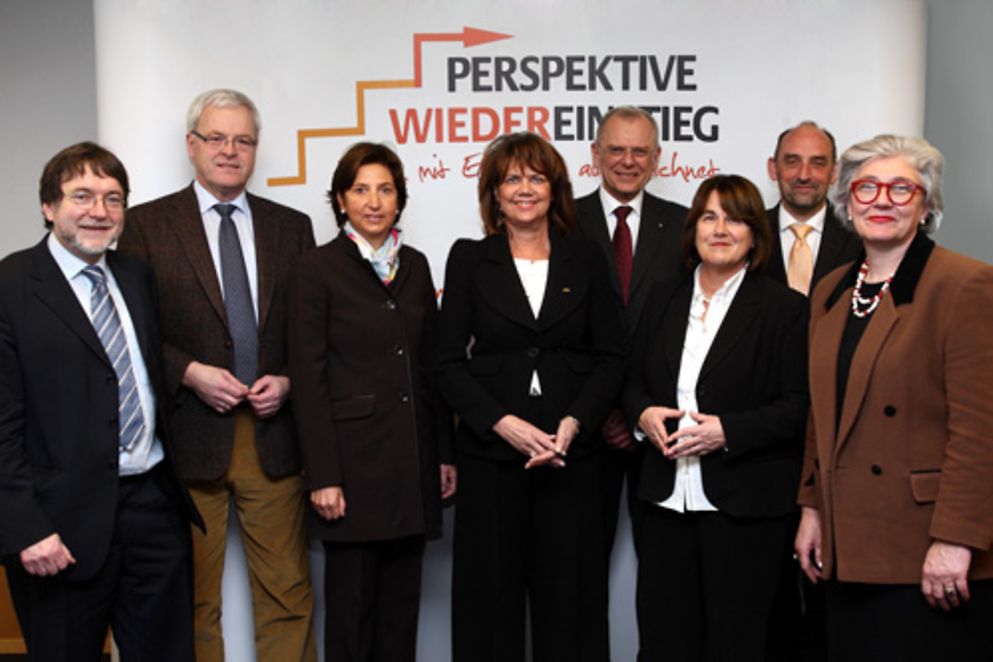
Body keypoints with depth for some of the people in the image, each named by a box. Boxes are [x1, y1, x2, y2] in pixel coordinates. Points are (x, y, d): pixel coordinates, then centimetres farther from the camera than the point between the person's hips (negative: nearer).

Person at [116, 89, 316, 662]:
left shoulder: (292, 226, 10)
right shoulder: (147, 224, 2)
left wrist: (288, 381, -5)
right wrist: (190, 373, -14)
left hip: (273, 436, 2)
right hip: (189, 437, -2)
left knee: (288, 593, 7)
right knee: (193, 598, 9)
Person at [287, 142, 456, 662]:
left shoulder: (415, 266, 11)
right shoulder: (318, 269, -5)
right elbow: (308, 378, -9)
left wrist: (444, 453, 10)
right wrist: (323, 476, -13)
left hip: (412, 458, 5)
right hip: (353, 458, -5)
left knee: (401, 599, 12)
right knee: (351, 600, 5)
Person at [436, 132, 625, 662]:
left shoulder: (586, 260, 8)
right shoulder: (468, 259, 5)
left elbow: (610, 358, 5)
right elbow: (449, 363, 1)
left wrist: (572, 424, -10)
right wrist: (505, 424, -12)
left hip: (571, 454, 1)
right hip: (490, 454, 0)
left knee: (568, 594, 5)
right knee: (490, 593, 5)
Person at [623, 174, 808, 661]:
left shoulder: (784, 308, -4)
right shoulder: (663, 299, 11)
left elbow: (800, 406, -8)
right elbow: (633, 379, 18)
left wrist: (727, 431, -18)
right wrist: (643, 413, -4)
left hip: (745, 504, -4)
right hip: (668, 497, 4)